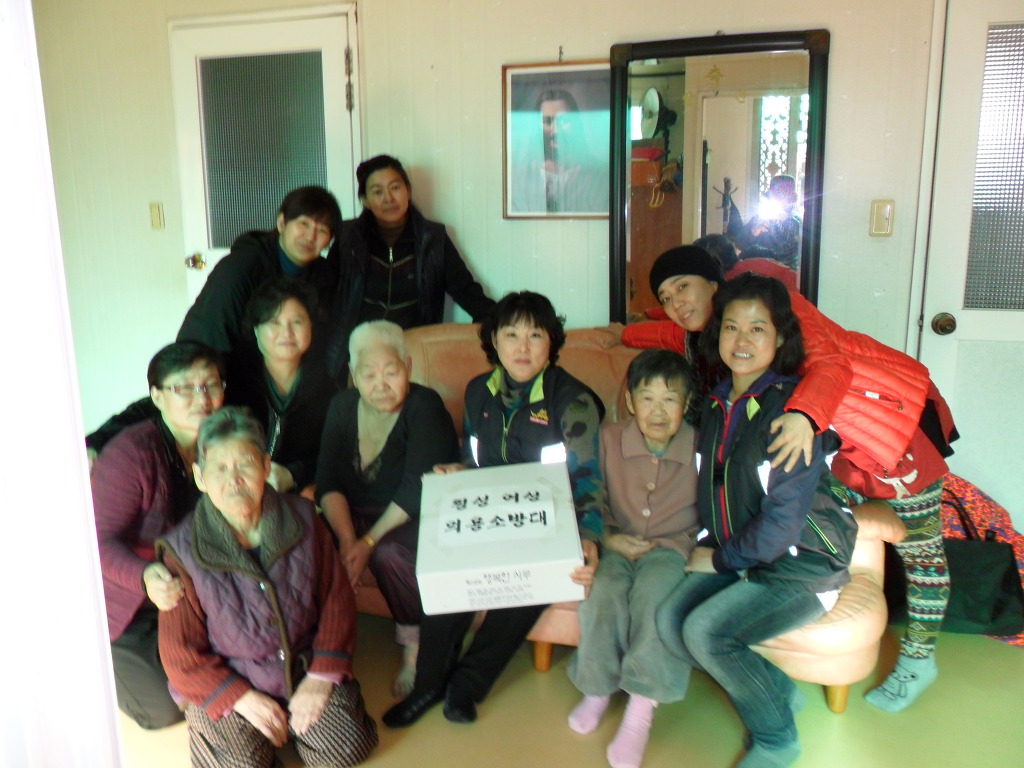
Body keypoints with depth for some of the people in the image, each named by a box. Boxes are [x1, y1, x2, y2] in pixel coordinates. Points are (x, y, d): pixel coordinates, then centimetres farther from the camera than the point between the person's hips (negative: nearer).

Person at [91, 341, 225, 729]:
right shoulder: (129, 453, -25)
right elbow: (103, 542, -29)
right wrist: (146, 577, -48)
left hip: (187, 594, 6)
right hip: (126, 603, -5)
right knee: (163, 709, -8)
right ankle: (110, 660, 21)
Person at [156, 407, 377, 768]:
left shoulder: (302, 518, -7)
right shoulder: (182, 550, -15)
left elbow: (337, 599, -1)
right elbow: (180, 654, -9)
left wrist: (321, 676, -9)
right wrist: (243, 698, -15)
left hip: (305, 667, 2)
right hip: (224, 684, -1)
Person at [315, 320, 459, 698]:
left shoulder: (424, 407, -16)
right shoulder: (343, 406, -1)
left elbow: (416, 490, -21)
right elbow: (328, 482, -7)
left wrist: (369, 541, -28)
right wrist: (347, 540, -22)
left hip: (419, 519, -4)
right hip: (357, 512, 5)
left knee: (388, 552, -33)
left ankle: (415, 644, -8)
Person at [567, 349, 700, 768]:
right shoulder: (608, 439, -2)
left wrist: (686, 545, -13)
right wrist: (608, 537, -8)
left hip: (671, 548, -2)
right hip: (619, 545, 2)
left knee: (652, 591, -33)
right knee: (601, 590, -29)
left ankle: (640, 710, -20)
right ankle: (597, 687, -4)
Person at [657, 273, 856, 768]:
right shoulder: (716, 404, 5)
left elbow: (784, 518, -22)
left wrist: (721, 558, -10)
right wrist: (707, 547, 1)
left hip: (802, 565, -7)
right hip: (737, 558, 7)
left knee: (705, 629, -23)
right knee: (669, 620, -13)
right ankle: (778, 690, 10)